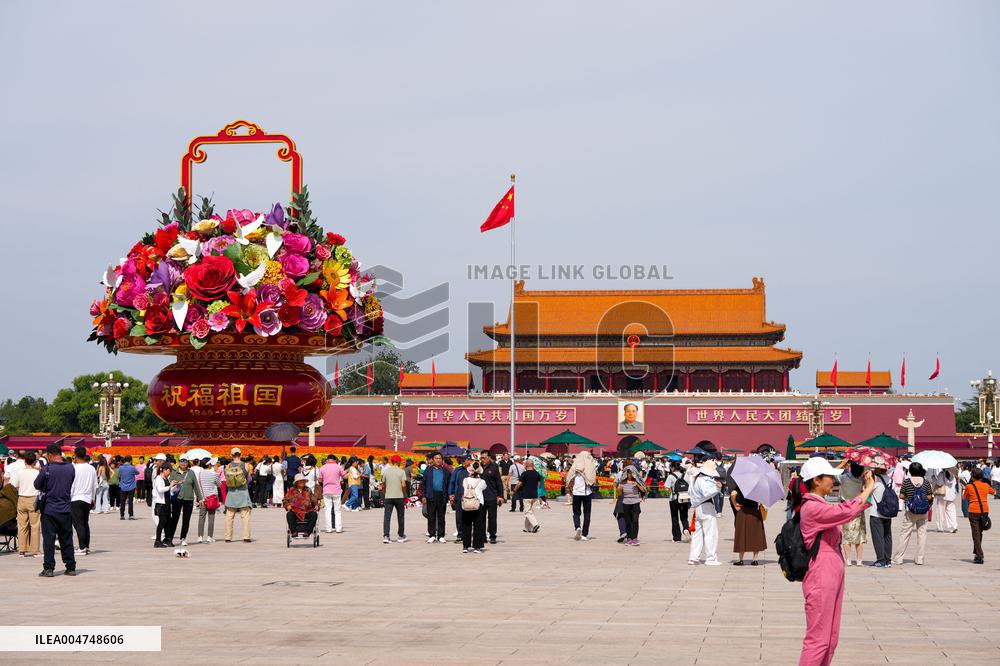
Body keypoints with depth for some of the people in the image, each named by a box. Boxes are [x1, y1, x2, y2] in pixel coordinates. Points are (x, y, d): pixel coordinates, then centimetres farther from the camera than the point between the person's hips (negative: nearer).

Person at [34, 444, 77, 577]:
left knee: (49, 539, 2)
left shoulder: (47, 469, -12)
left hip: (50, 510, -4)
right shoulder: (71, 468, 0)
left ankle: (49, 568, 0)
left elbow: (37, 485, -2)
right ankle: (71, 567, 14)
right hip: (66, 509, 4)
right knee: (67, 539, 11)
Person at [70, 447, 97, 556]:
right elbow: (95, 486, 14)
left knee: (78, 524, -5)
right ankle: (87, 547, 15)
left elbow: (70, 486, -10)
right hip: (88, 500, 6)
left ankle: (82, 548, -9)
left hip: (75, 499, -6)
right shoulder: (92, 468, 7)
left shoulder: (74, 468, -12)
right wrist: (93, 500, 24)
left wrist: (67, 499, -1)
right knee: (85, 523, 14)